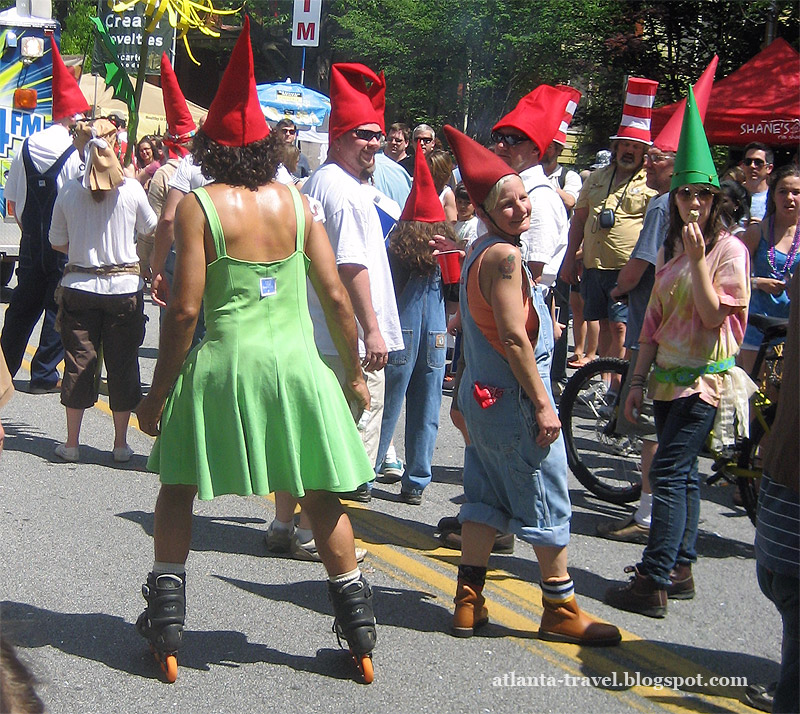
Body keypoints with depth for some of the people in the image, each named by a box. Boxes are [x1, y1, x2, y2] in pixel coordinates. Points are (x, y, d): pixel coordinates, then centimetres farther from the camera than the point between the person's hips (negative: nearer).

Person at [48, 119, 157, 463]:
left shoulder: (69, 191, -5)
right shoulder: (131, 189, -8)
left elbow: (57, 242, 4)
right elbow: (151, 228, 10)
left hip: (79, 287, 1)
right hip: (124, 285, -1)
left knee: (79, 362, 7)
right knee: (123, 363, 8)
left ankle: (72, 442, 12)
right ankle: (121, 443, 13)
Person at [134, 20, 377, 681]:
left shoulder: (198, 206, -5)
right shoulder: (296, 202, 4)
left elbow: (185, 310, -9)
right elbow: (336, 297, 2)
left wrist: (159, 392, 0)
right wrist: (354, 372, 14)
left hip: (220, 365, -2)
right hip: (296, 363, 2)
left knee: (178, 487, 18)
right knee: (322, 499, 14)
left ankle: (166, 613, 17)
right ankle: (358, 624, 20)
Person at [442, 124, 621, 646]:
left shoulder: (479, 253, 11)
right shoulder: (505, 256, -19)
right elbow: (514, 337, -23)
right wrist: (543, 404, -20)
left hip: (483, 393, 10)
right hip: (514, 395, -10)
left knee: (486, 498, 14)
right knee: (548, 502, 1)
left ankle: (470, 603, 18)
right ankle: (562, 611, 11)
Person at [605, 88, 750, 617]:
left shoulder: (729, 249, -9)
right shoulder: (671, 250, 12)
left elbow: (714, 314, -18)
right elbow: (655, 320, 13)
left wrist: (697, 256, -20)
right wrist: (638, 380, 10)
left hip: (705, 377, -7)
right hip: (668, 374, 7)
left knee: (668, 474, -11)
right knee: (683, 473, 12)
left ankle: (654, 583, -9)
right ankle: (682, 570, 21)